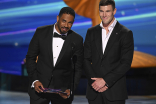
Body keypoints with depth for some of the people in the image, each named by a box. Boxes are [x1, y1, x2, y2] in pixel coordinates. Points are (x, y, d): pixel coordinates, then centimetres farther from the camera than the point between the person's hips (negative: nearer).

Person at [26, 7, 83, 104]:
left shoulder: (77, 40, -3)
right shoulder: (41, 32, -3)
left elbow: (78, 68, 4)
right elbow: (30, 57, 3)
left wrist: (71, 90, -5)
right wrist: (34, 80, -7)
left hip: (62, 88, 0)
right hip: (40, 86, 0)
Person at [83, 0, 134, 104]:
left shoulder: (125, 33, -1)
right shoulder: (92, 32, 11)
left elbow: (126, 63, -7)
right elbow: (86, 59, 7)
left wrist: (105, 80, -12)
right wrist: (94, 81, -7)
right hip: (94, 90, 3)